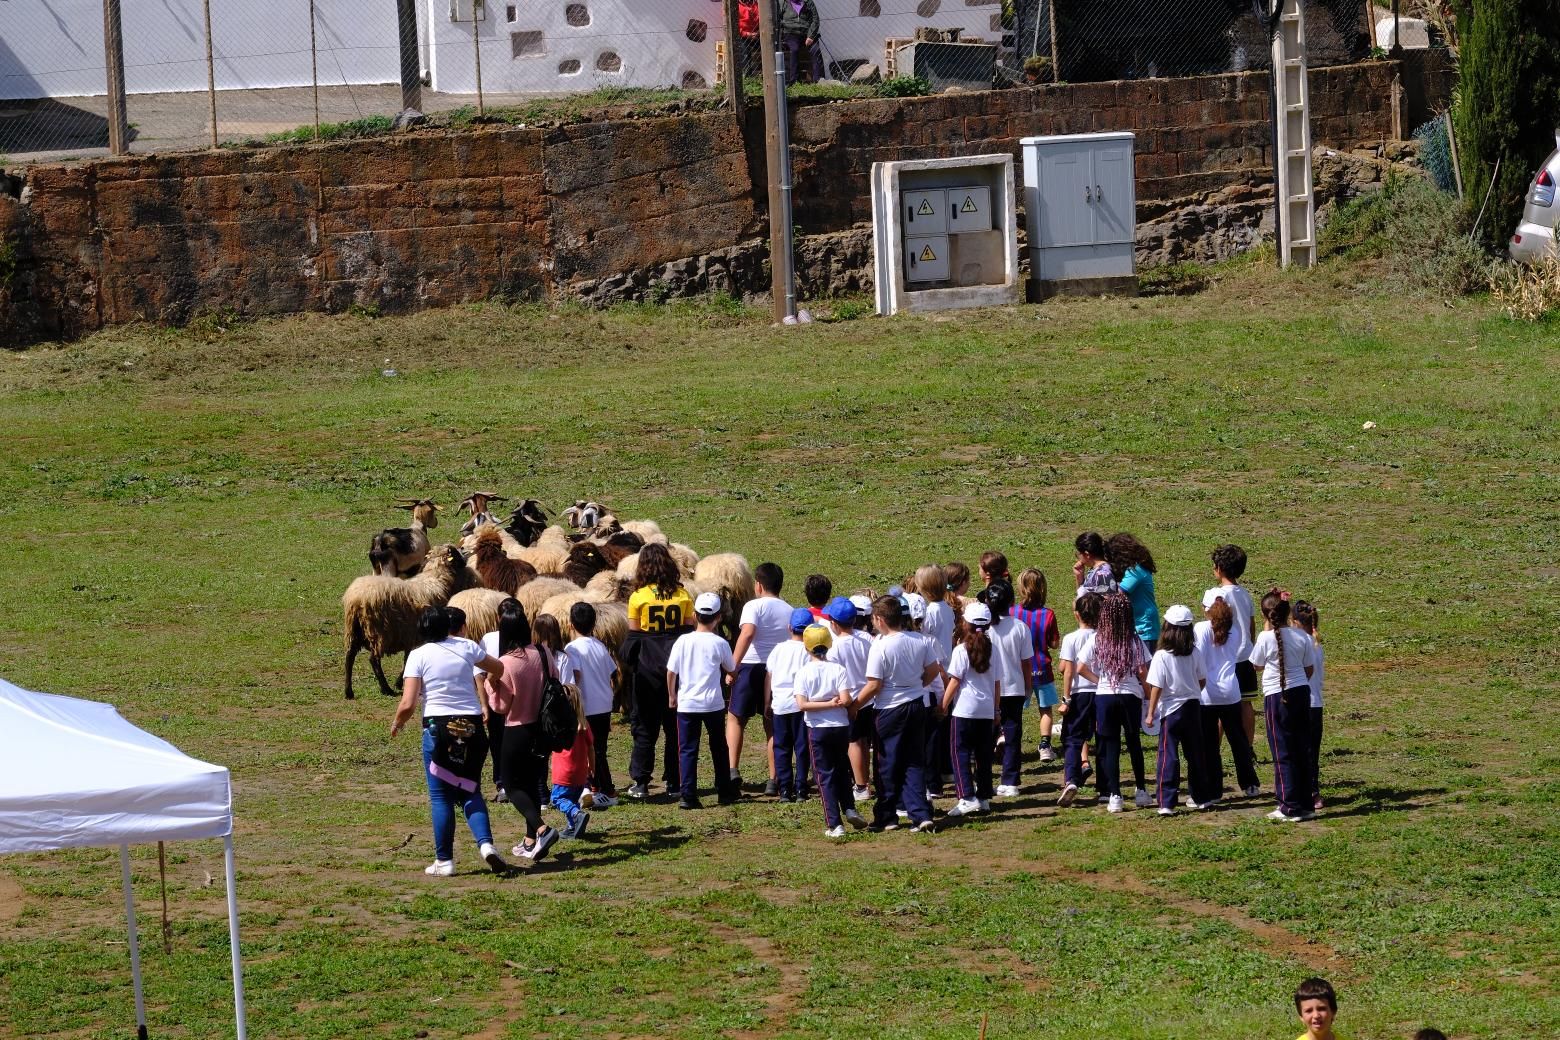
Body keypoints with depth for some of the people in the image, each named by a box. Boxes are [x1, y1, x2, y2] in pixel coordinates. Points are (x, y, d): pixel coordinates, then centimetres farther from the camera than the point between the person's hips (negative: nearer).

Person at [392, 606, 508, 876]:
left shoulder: (419, 655, -4)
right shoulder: (467, 647, 3)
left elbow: (407, 705, -10)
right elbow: (499, 670, 20)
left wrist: (397, 723, 10)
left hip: (437, 727, -2)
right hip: (471, 727, 2)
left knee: (441, 796, 6)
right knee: (470, 791, 12)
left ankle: (444, 861, 8)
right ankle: (485, 843, -10)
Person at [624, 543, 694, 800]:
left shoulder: (638, 598, -7)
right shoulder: (683, 596, 0)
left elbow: (633, 635, -4)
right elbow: (690, 630, 3)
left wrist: (630, 663, 8)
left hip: (647, 668, -2)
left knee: (644, 725, 4)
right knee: (675, 725, 11)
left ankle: (641, 782, 0)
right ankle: (675, 781, 12)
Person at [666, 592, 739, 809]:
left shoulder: (683, 641, -6)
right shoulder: (720, 644, -6)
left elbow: (671, 671, -1)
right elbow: (731, 669, 9)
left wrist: (671, 696, 13)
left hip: (687, 704, 0)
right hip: (713, 704, 0)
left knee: (687, 750, 2)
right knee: (719, 748, 15)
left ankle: (688, 796, -6)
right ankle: (724, 792, 23)